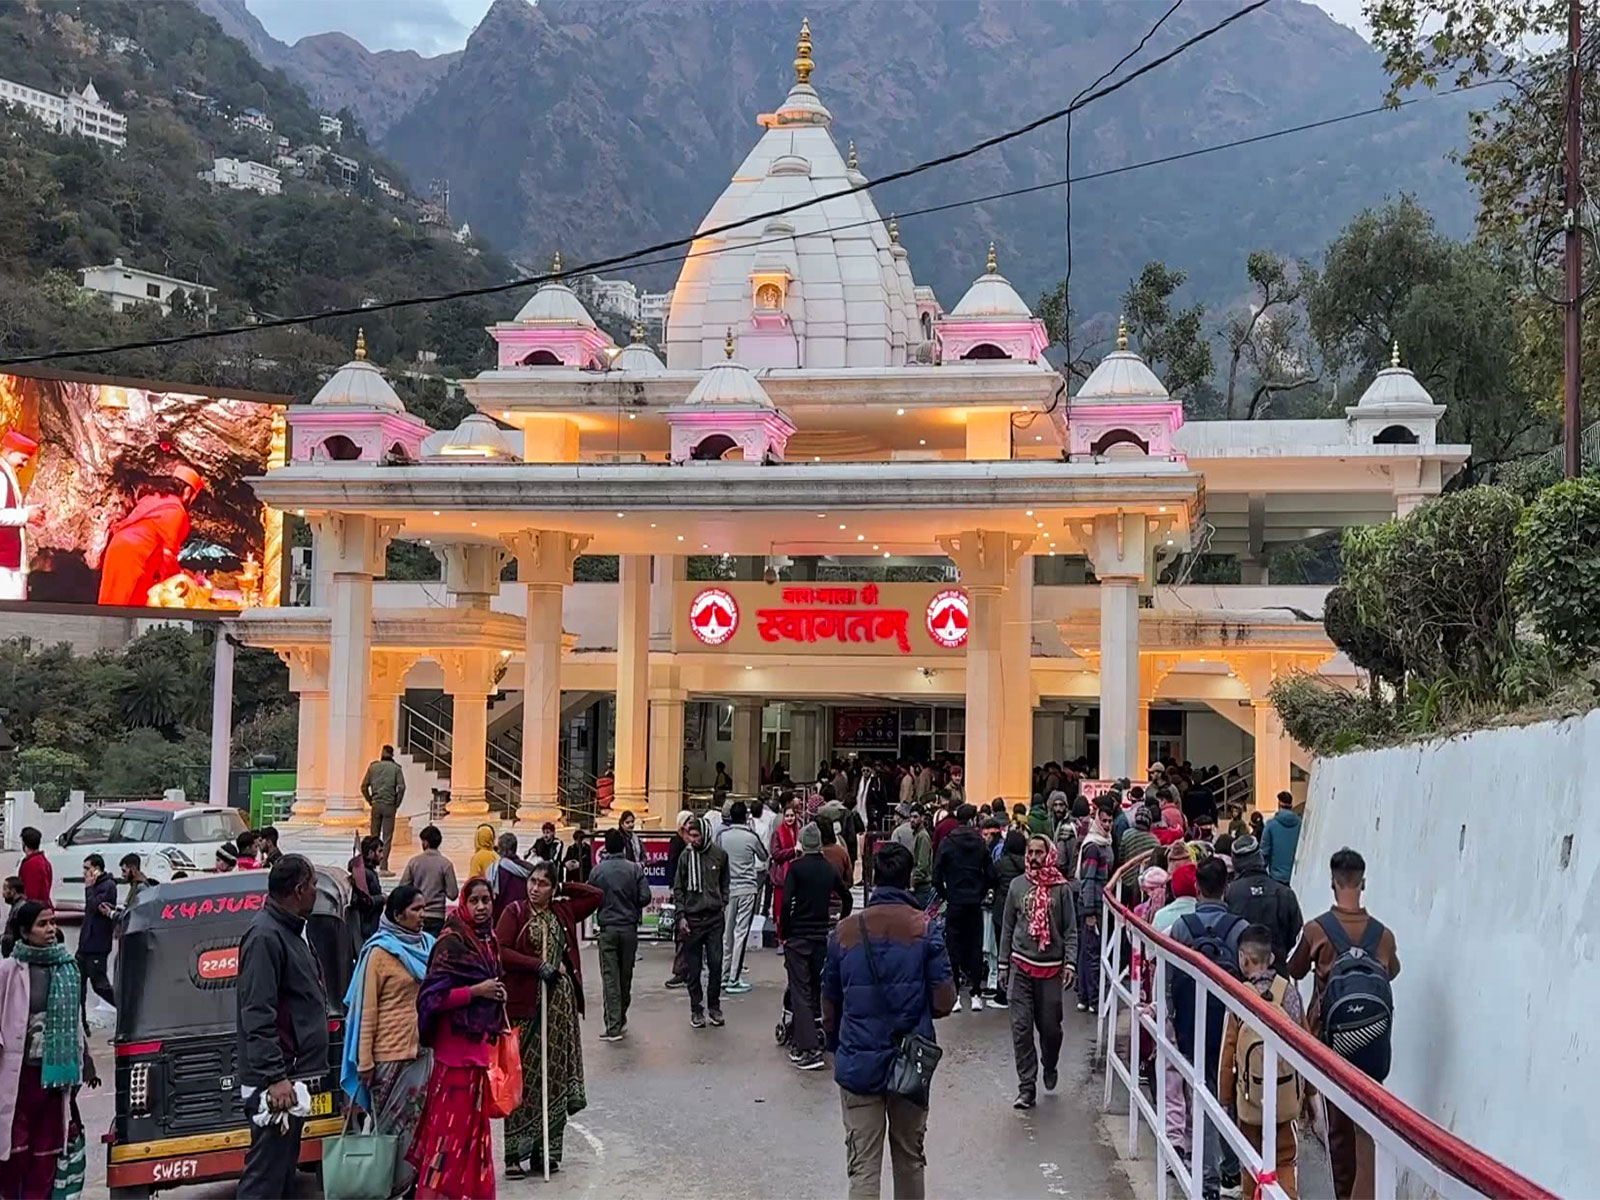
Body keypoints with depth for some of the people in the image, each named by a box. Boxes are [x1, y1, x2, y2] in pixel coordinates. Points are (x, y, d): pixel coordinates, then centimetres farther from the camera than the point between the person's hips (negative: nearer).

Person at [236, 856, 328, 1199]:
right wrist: (274, 1077, -26)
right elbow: (257, 1016, -22)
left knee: (284, 1172, 16)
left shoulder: (291, 931, 17)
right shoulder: (265, 935, -16)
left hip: (294, 1078, 11)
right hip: (277, 1083, -11)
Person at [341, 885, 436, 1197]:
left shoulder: (426, 945, 10)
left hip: (424, 1051, 5)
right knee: (393, 1127, 3)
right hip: (392, 1054, -5)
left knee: (420, 1124, 6)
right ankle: (389, 1189, 12)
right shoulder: (380, 952, -7)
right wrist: (364, 1062, -13)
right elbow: (366, 1009, -9)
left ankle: (414, 1185, 14)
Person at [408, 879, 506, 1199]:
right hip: (457, 1045, -8)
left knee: (474, 1124, 15)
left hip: (481, 1045, 8)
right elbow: (434, 996, -21)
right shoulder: (452, 942, -15)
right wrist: (477, 991, -21)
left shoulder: (488, 940, 9)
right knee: (451, 1125, -7)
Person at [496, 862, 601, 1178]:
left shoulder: (563, 911, 10)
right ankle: (515, 1154, 3)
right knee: (523, 1079, -2)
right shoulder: (515, 913, -3)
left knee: (555, 1079, 7)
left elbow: (598, 895, 13)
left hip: (561, 1004, 4)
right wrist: (538, 965, -16)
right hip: (524, 1004, -4)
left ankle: (545, 1151, 15)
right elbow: (499, 951, -13)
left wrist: (565, 888, 7)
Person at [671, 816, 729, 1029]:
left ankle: (714, 1006, 14)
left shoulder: (719, 855, 1)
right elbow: (678, 889, 3)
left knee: (716, 964, 0)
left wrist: (723, 905, 2)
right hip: (691, 920, -1)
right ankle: (696, 1009, 14)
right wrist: (681, 915, -4)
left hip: (714, 918, 1)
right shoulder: (686, 856, -2)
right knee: (693, 968, 4)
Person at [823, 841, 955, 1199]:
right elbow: (944, 1003, -10)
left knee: (863, 1166, 2)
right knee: (910, 1157, 18)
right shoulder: (926, 928, -8)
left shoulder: (845, 931, -3)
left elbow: (830, 1007, 3)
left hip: (858, 1064, 0)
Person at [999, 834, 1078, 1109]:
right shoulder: (1017, 885, 4)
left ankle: (1050, 1068, 37)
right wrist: (1003, 964, 9)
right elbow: (1007, 927, 10)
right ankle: (1026, 1087, 4)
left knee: (1050, 1026, 6)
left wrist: (1070, 963, -9)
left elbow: (1071, 930, 1)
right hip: (1021, 965, 1)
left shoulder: (1061, 888, -2)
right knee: (1021, 1027, -2)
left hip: (1051, 967, -1)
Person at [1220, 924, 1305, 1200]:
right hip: (1286, 1095, 1)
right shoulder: (1289, 991, -8)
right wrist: (1305, 1089, 11)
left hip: (1250, 1097, -1)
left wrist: (1225, 1097, 4)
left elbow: (1228, 1053, -7)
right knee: (1284, 1160, 12)